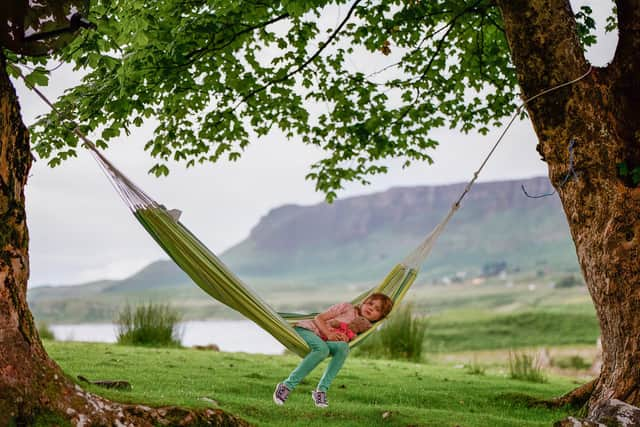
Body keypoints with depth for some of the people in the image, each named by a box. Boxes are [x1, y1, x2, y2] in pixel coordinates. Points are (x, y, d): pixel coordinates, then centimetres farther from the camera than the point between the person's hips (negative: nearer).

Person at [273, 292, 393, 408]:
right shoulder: (348, 307, 1)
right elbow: (318, 318, -3)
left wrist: (345, 339, -21)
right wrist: (328, 334, -20)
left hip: (321, 340, 4)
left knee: (343, 347, -28)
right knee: (322, 348, -38)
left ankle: (321, 390, -26)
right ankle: (287, 385, -29)